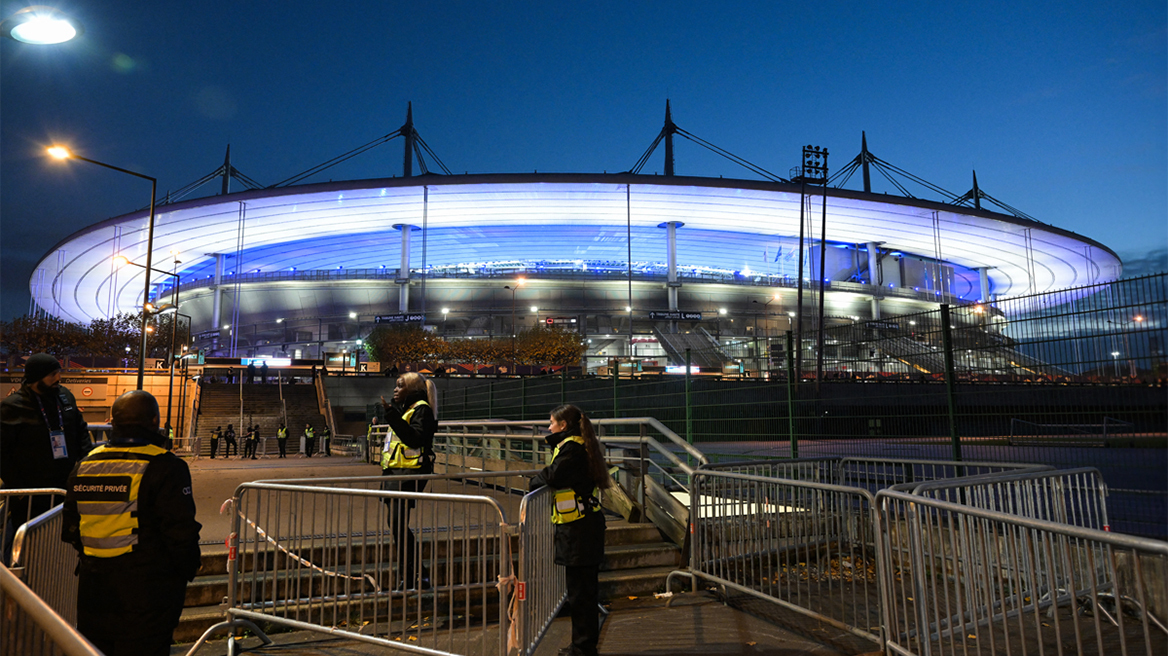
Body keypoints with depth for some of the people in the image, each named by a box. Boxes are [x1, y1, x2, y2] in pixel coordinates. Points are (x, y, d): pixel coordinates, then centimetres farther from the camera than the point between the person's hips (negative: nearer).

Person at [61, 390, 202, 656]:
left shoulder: (83, 466, 5)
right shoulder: (165, 467, -16)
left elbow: (69, 528, 13)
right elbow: (180, 532, -17)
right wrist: (189, 569, -1)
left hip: (93, 584, 6)